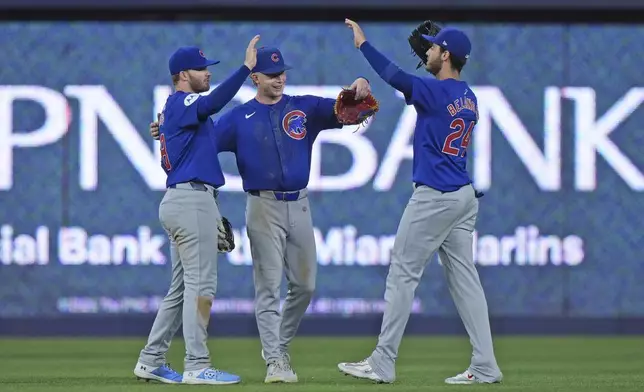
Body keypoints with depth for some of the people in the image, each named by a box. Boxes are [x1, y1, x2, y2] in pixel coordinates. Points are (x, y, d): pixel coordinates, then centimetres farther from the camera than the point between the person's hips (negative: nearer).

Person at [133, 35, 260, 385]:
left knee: (181, 288, 13)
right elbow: (212, 104, -30)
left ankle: (150, 362, 15)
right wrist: (246, 68, -36)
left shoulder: (175, 108, 22)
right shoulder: (181, 103, -9)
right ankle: (197, 366, -10)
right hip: (192, 201, -11)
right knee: (201, 285, -9)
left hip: (180, 201, 11)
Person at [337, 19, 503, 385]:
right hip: (465, 197, 8)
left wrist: (363, 43, -9)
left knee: (403, 274, -2)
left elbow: (394, 75, -18)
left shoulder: (435, 91, -14)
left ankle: (383, 363, 0)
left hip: (434, 197, -8)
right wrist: (424, 54, 24)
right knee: (464, 277, 7)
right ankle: (485, 366, 1)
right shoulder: (469, 97, 11)